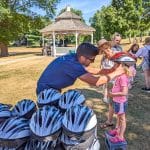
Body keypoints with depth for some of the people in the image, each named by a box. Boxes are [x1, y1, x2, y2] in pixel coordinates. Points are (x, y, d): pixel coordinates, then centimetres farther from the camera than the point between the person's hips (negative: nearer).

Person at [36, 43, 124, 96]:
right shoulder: (73, 65, -34)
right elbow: (96, 81, -37)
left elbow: (89, 71, 3)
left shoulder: (74, 57, -8)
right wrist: (116, 73, -23)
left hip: (52, 89, 9)